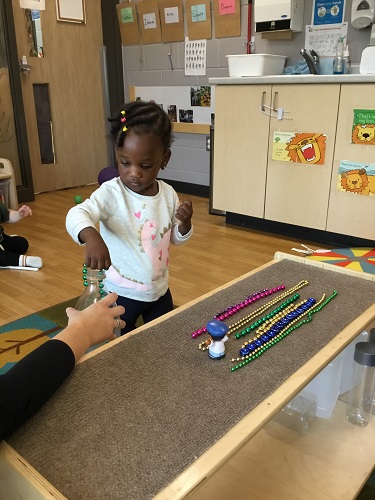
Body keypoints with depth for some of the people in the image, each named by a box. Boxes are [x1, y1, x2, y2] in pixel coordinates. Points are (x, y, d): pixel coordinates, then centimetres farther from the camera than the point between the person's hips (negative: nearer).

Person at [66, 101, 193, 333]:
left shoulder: (168, 193, -5)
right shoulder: (112, 193, -19)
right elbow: (77, 215, -36)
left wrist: (185, 221, -15)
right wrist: (92, 236, -57)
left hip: (159, 291, 4)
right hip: (121, 294, -4)